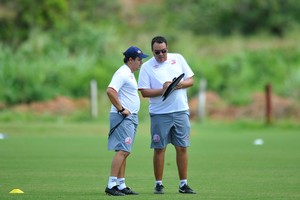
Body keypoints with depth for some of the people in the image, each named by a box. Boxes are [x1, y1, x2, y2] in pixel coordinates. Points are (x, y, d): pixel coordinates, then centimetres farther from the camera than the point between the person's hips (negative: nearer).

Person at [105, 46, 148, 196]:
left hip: (130, 117, 11)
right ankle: (111, 185, -19)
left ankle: (121, 185, 13)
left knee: (124, 152, 10)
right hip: (123, 117, -11)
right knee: (122, 151, -16)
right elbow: (110, 91, -26)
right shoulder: (122, 73, -13)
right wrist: (121, 109, -23)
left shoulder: (129, 74, 19)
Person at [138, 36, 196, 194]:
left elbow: (191, 80, 10)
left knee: (182, 148, 2)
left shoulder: (178, 59, 8)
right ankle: (158, 184, 7)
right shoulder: (147, 67, 0)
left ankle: (183, 184, 8)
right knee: (159, 149, -1)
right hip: (159, 114, -2)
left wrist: (180, 84, -11)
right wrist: (162, 90, -18)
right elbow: (144, 92, -5)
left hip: (181, 111, 2)